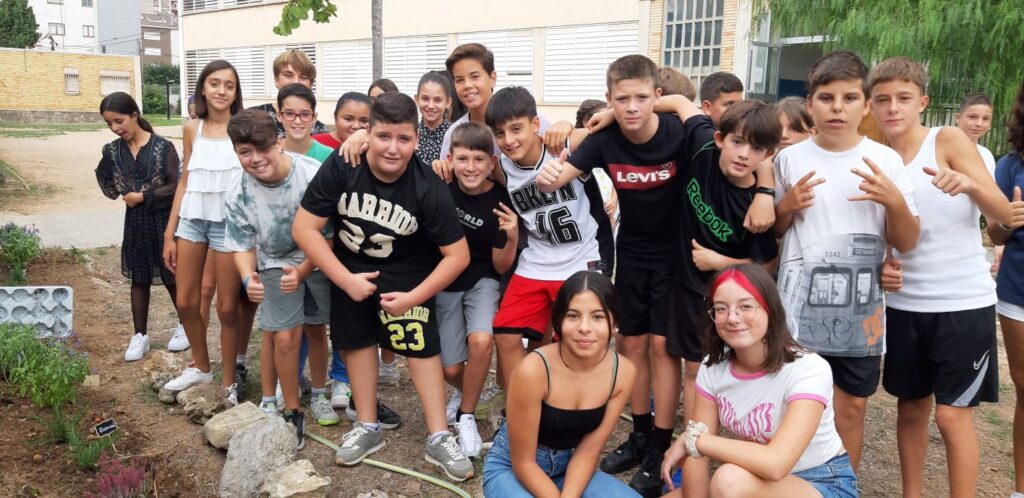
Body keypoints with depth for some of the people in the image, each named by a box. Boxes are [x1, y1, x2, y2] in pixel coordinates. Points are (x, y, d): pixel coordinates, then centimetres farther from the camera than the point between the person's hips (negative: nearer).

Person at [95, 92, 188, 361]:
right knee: (139, 279, 11)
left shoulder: (162, 147, -13)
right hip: (134, 221, 4)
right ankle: (140, 335, 21)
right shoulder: (113, 150, 1)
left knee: (172, 276, 9)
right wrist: (104, 168, -13)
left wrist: (143, 196, -15)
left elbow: (175, 187, -13)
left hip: (163, 220, -4)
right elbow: (111, 191, 2)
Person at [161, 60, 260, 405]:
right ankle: (201, 367, 35)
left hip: (229, 222, -5)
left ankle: (229, 381, 21)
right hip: (192, 220, 5)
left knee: (228, 307, 4)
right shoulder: (192, 130, 6)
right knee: (185, 301, 12)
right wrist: (169, 233, 9)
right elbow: (185, 182, 10)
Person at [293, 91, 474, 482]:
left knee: (420, 342, -11)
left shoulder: (428, 187, -29)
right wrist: (346, 280, -21)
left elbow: (458, 255, -23)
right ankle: (367, 427, 28)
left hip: (407, 272, -2)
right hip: (351, 266, 3)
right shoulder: (340, 167, -26)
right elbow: (304, 228, -20)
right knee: (358, 339, 11)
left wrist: (413, 297, -23)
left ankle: (439, 438, 1)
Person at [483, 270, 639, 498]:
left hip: (570, 468, 4)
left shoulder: (623, 371, -15)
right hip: (511, 469, -4)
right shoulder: (533, 370, -29)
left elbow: (589, 451, -8)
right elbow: (523, 463, -20)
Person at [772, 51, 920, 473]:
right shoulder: (789, 159, -1)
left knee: (852, 407, 12)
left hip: (861, 308, 0)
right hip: (800, 307, 0)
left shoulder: (885, 160, -3)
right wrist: (787, 207, -11)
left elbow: (906, 244, -2)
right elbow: (770, 232, 9)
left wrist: (894, 201, -19)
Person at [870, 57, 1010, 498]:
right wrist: (880, 266, -10)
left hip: (963, 303, -4)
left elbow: (1003, 215, -13)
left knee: (953, 415, -2)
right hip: (903, 304, 4)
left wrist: (970, 184, -34)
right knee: (911, 409, 13)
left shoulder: (949, 140, -8)